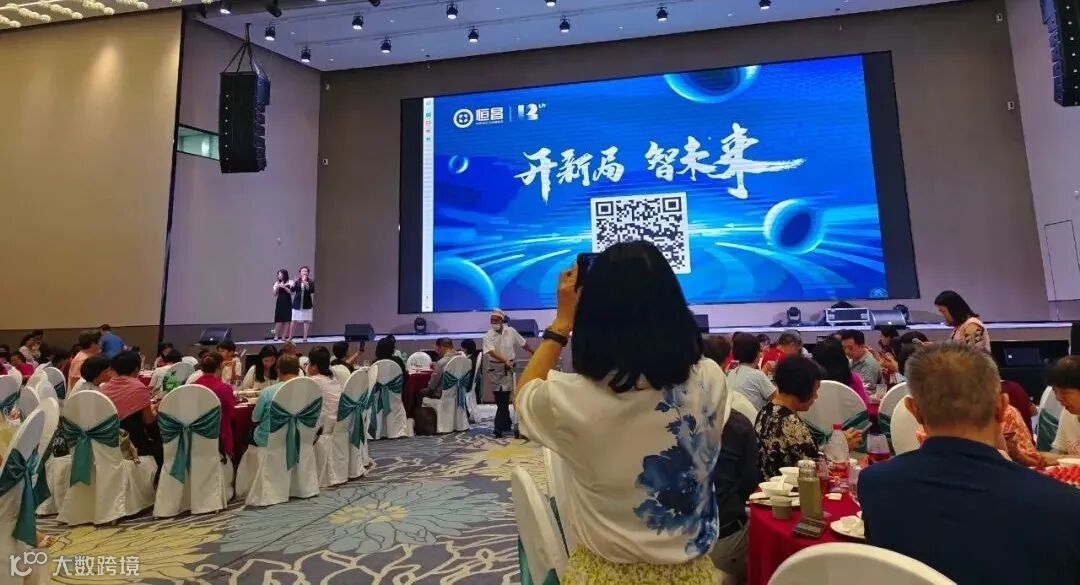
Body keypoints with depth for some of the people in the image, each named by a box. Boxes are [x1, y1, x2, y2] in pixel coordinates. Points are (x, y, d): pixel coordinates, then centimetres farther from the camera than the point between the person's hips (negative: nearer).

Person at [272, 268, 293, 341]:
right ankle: (276, 336, -2)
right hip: (279, 302, 1)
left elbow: (291, 292, -6)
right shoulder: (277, 283, 8)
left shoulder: (290, 282, 2)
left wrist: (284, 287, -17)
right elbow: (275, 294, 5)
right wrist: (277, 287, -11)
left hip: (287, 303, -1)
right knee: (278, 319, -4)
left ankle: (284, 336, 1)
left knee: (287, 319, -3)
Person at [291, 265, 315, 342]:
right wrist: (293, 285, -21)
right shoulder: (297, 281, 5)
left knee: (306, 320, 1)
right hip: (297, 303, 1)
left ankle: (305, 337, 8)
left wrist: (306, 283, -23)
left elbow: (312, 292, -13)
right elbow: (292, 291, -2)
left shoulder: (310, 282, 1)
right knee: (294, 320, 5)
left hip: (307, 304, -1)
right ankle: (290, 337, 13)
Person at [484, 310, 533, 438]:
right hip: (494, 368, 1)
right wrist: (505, 361, -34)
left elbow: (523, 344, 13)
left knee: (504, 398, -5)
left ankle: (499, 427, 0)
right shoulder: (488, 336, -6)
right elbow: (491, 352, -21)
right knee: (499, 398, 6)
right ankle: (507, 423, 19)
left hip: (508, 368, 0)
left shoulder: (511, 332, -1)